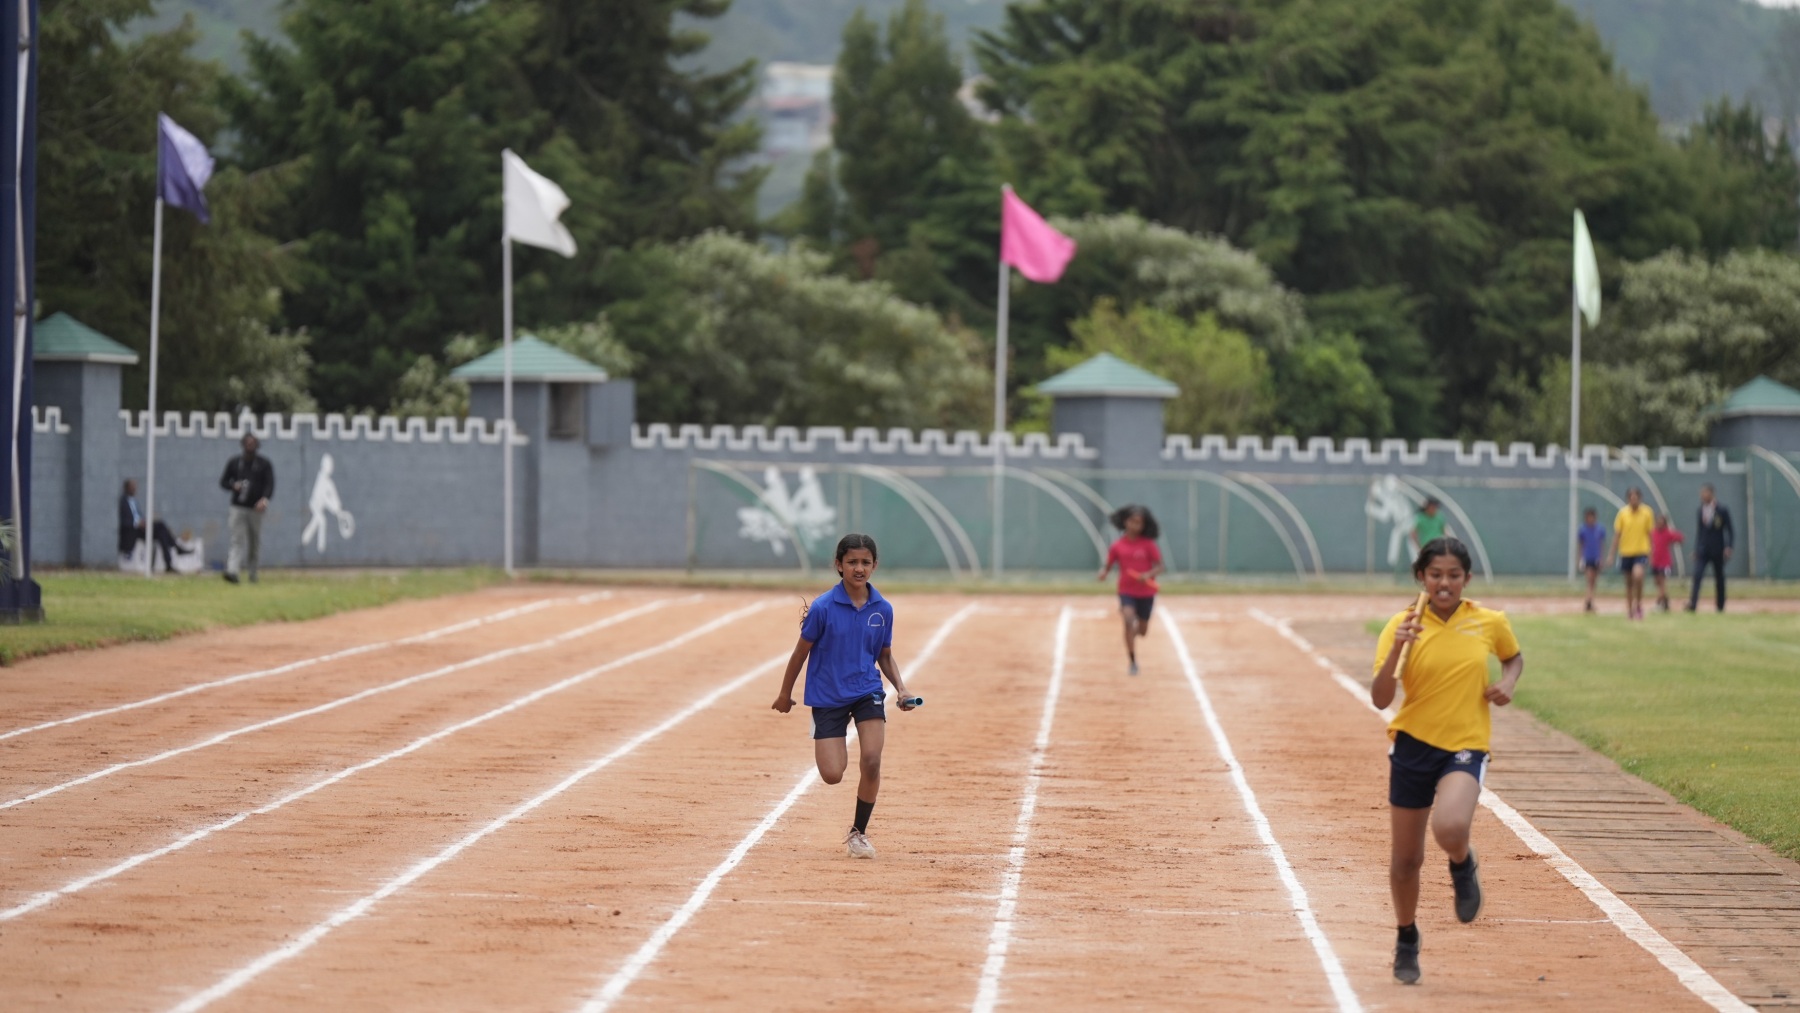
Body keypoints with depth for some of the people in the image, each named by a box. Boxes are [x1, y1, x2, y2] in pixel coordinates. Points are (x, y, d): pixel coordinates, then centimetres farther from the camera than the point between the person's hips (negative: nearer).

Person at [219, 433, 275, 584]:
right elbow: (223, 481, 15)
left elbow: (270, 484, -6)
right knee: (238, 540, -13)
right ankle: (232, 570, -26)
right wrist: (233, 485, -8)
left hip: (256, 509, 0)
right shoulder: (234, 463, 10)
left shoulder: (264, 464, 5)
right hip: (238, 507, 0)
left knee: (255, 542, 6)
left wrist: (264, 498, -26)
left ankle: (252, 572, 20)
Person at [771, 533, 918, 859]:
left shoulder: (883, 610, -4)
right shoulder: (823, 608, -14)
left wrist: (900, 688, -5)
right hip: (828, 695, -2)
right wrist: (785, 693, 6)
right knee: (833, 775, -8)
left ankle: (858, 832, 8)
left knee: (871, 762, -15)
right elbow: (801, 651, -3)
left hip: (867, 692, 2)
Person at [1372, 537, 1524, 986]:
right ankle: (1407, 940, 36)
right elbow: (1380, 699, -14)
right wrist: (1397, 649, -28)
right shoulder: (1403, 626, -7)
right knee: (1406, 858, 10)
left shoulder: (1491, 623, -2)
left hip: (1465, 747, -1)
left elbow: (1514, 658, 21)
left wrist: (1507, 684, -1)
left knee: (1449, 829, -31)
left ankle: (1463, 865, 7)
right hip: (1413, 746, 1)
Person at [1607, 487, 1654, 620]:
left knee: (1638, 575, -25)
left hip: (1641, 551, -2)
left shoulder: (1647, 513, -5)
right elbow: (1617, 534, 0)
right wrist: (1613, 553, -2)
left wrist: (1651, 554, 3)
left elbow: (1650, 534, 2)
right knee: (1629, 582, 11)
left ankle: (1638, 604, -6)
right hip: (1626, 551, 2)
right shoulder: (1623, 513, -4)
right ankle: (1630, 610, 26)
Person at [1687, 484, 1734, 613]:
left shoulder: (1722, 510, -7)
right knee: (1697, 575, -13)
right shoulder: (1701, 509, 7)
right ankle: (1693, 604, -22)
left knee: (1719, 578, 7)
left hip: (1717, 550, -3)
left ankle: (1720, 606, 18)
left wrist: (1728, 547, -14)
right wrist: (1696, 548, 13)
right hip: (1703, 549, 3)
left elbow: (1729, 530, -4)